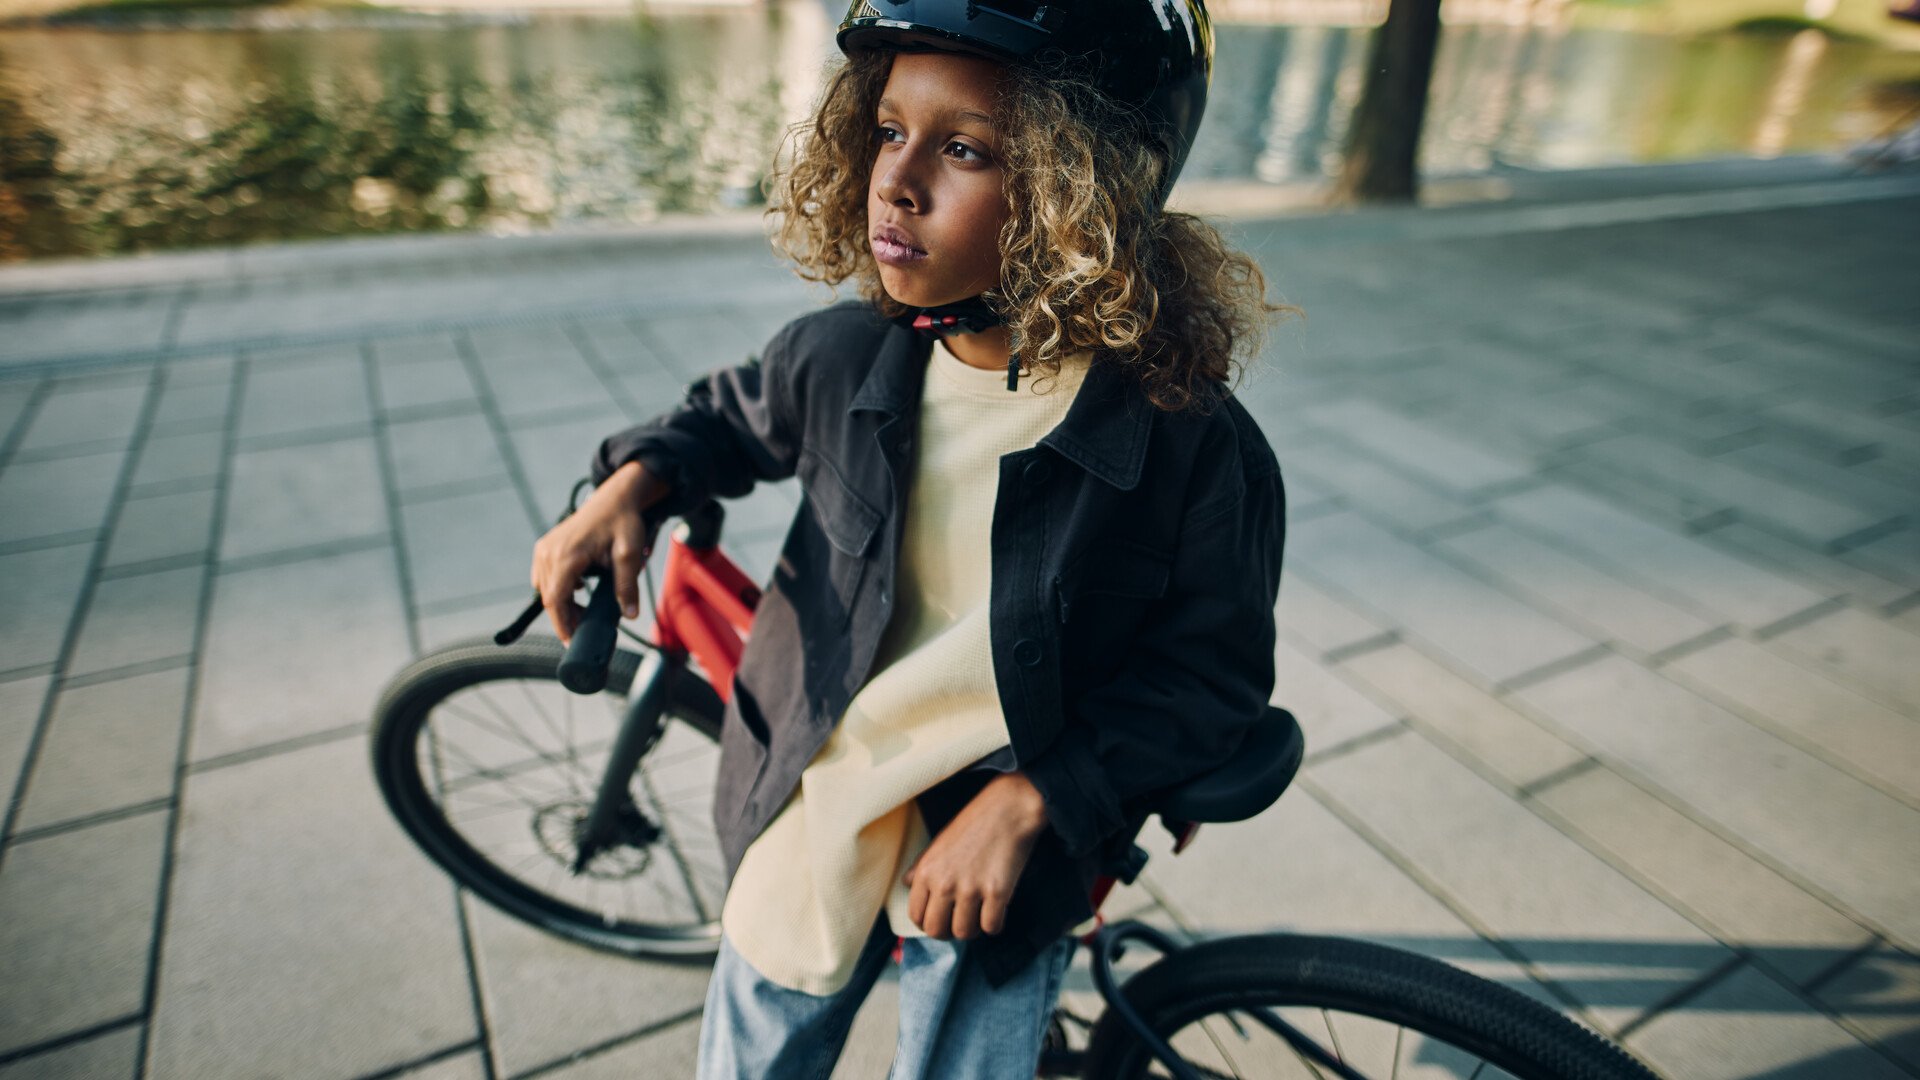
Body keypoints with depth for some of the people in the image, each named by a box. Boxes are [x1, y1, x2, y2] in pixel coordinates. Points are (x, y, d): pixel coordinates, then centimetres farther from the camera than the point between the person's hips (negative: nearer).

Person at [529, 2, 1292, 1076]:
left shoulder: (1198, 448, -25)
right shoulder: (841, 356, -15)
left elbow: (1212, 671, -14)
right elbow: (733, 416, 8)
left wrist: (1030, 799, -21)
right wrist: (637, 480, -11)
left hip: (997, 872, -2)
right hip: (803, 828, 3)